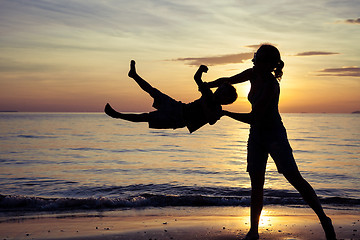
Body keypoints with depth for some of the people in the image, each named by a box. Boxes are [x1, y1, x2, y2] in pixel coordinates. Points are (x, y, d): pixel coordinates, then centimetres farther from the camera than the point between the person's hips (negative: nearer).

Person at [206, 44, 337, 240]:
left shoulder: (271, 85, -23)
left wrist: (225, 113, -19)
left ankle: (324, 220, 1)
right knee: (256, 184, 4)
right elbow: (229, 81, 16)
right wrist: (207, 85, 2)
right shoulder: (253, 74, -1)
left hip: (274, 135, -7)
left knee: (294, 177, -12)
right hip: (256, 136, 7)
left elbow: (253, 117, -24)